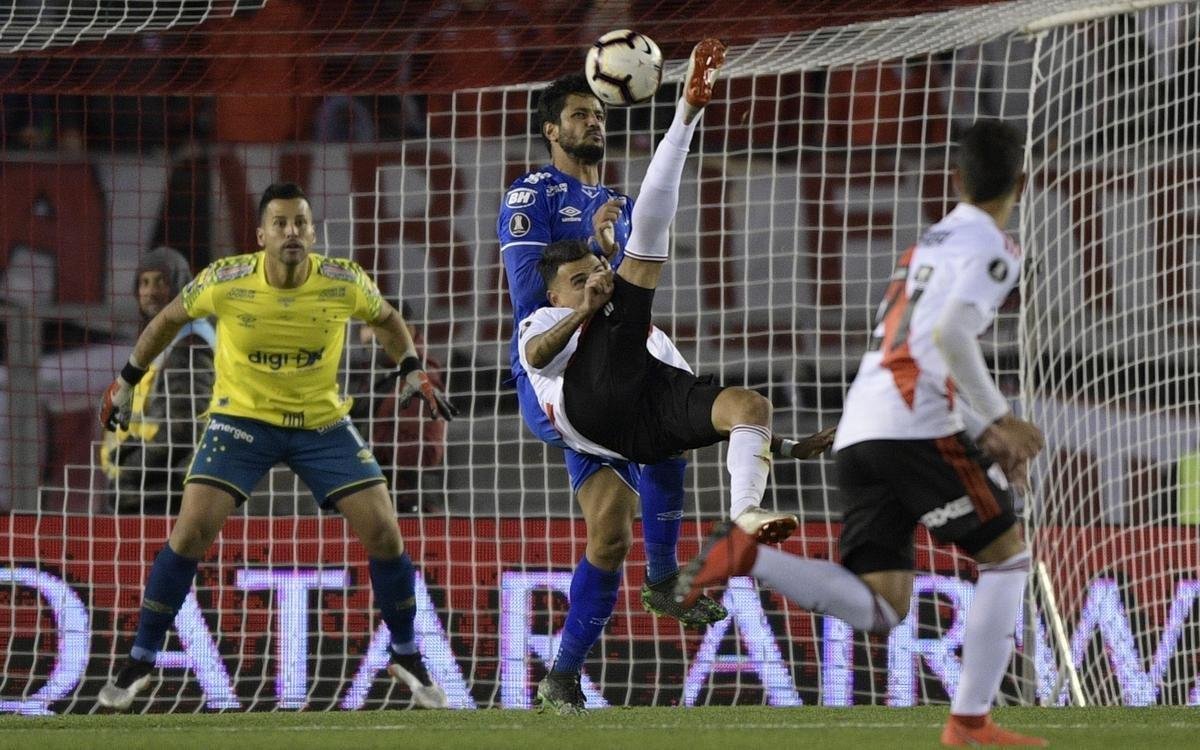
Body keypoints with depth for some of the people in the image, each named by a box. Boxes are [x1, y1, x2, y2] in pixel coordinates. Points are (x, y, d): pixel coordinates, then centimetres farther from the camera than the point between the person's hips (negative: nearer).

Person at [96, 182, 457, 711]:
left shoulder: (344, 282, -15)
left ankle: (406, 657, 15)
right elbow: (170, 319, 2)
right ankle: (140, 662, -2)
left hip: (323, 422, 1)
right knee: (191, 532, -16)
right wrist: (127, 381, 7)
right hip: (242, 417, -1)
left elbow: (385, 319, 8)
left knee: (383, 532, -7)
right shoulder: (226, 281, -18)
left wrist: (412, 371, -5)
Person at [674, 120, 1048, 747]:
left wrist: (984, 434, 27)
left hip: (858, 436, 7)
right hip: (916, 429, -7)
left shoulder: (929, 243, 28)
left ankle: (747, 555, -17)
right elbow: (950, 335, -17)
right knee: (1007, 554, 8)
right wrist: (999, 420, -10)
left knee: (880, 608, 1)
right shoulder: (991, 249, 0)